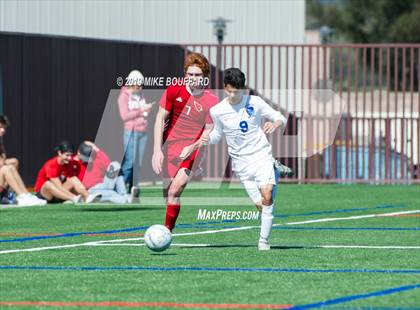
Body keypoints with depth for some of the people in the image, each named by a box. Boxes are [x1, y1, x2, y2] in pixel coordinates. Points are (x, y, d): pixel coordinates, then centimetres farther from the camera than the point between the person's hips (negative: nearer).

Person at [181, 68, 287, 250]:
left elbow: (280, 118, 5)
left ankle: (263, 240, -16)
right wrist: (204, 141, -2)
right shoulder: (217, 111, 1)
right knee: (260, 204, -9)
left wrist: (275, 124, -19)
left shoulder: (254, 102, -3)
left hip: (262, 156, -2)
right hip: (241, 163, 2)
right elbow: (217, 133, 18)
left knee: (267, 196, -22)